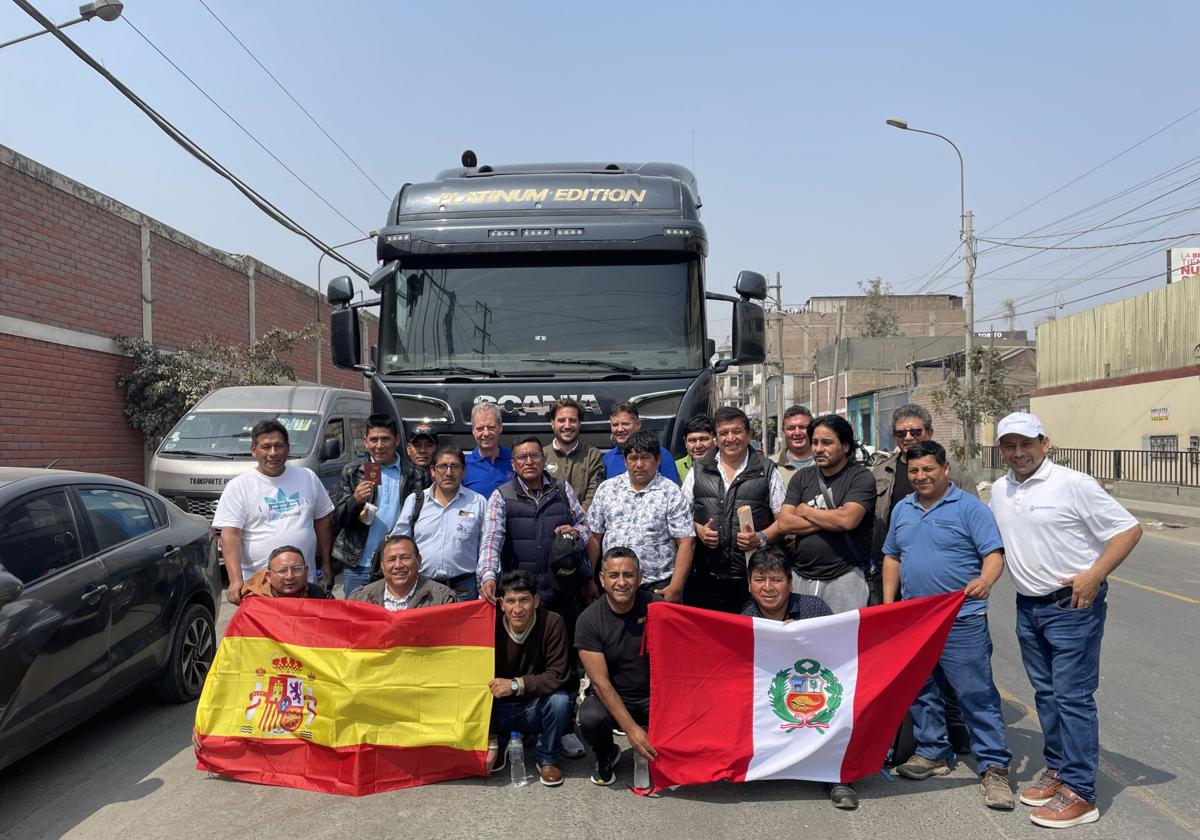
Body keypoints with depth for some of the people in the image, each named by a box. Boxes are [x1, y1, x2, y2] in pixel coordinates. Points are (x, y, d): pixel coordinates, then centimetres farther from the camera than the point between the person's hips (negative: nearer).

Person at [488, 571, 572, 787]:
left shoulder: (552, 623, -19)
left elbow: (557, 677, -21)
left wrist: (516, 685, -34)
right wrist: (491, 744, -17)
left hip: (535, 708, -1)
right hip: (499, 710, 1)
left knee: (559, 700, -31)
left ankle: (548, 759, -4)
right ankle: (502, 741, 11)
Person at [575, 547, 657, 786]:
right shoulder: (589, 620, -13)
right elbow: (601, 682, -15)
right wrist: (631, 729, -23)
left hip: (653, 695, 1)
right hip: (610, 698, -1)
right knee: (590, 718, -32)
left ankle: (653, 753, 8)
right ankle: (605, 756, 5)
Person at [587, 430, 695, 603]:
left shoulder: (671, 493, -2)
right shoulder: (607, 488, 8)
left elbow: (686, 542, -6)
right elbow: (594, 536, 9)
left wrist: (676, 587, -13)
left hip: (658, 587, -2)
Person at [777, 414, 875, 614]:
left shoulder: (861, 477, -3)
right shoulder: (802, 478, 9)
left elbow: (847, 519, -18)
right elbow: (784, 523, -1)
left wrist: (805, 511, -3)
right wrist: (831, 520, -10)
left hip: (844, 577, -4)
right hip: (801, 577, 4)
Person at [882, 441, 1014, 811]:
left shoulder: (969, 507, -5)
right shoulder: (902, 509, 13)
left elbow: (994, 554, -11)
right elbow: (892, 557, 19)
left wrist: (985, 580, -32)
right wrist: (888, 604, 13)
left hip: (962, 620, -6)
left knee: (977, 694, -3)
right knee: (921, 690, 14)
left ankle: (994, 767, 6)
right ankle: (932, 753, 28)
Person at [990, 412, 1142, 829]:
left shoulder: (1074, 484, -13)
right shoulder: (999, 490, 8)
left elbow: (1129, 529, -12)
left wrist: (1094, 576, -19)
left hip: (1072, 606, -7)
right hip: (1028, 607, 7)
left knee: (1073, 697, -4)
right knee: (1046, 693, 16)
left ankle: (1079, 793, 4)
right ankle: (1057, 768, 30)